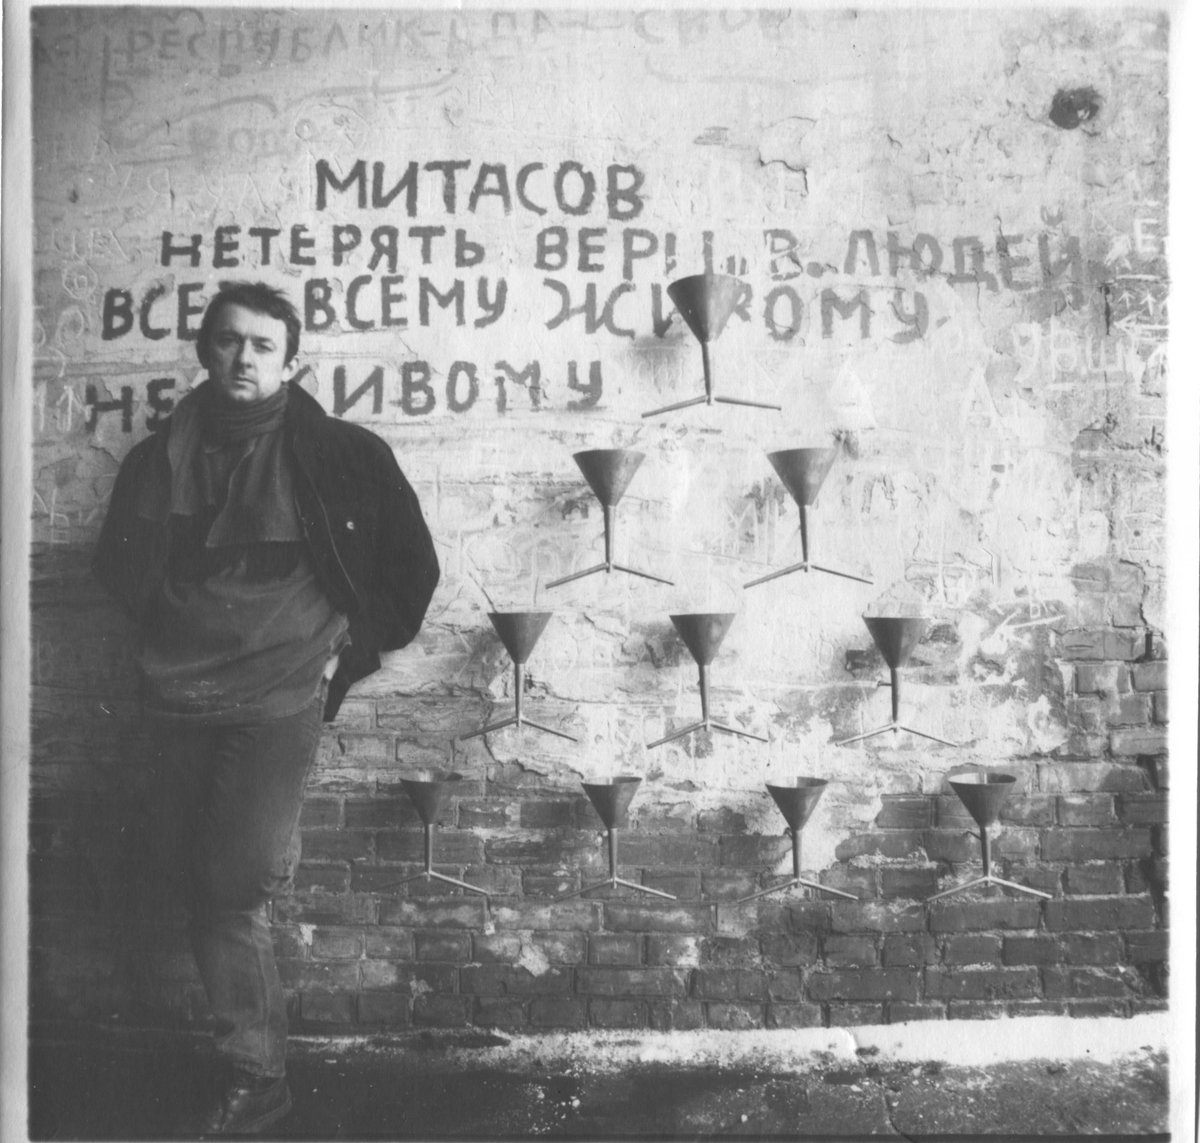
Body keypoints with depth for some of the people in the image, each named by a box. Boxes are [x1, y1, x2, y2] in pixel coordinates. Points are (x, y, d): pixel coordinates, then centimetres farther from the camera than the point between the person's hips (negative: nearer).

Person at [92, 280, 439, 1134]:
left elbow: (412, 567, 2)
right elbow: (119, 566, 18)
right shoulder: (161, 458, 5)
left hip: (279, 696, -4)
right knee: (209, 895, 8)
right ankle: (254, 1078, 23)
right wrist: (168, 634, 8)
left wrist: (353, 648, 1)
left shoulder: (340, 454, -3)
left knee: (237, 886, -11)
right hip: (181, 703, 4)